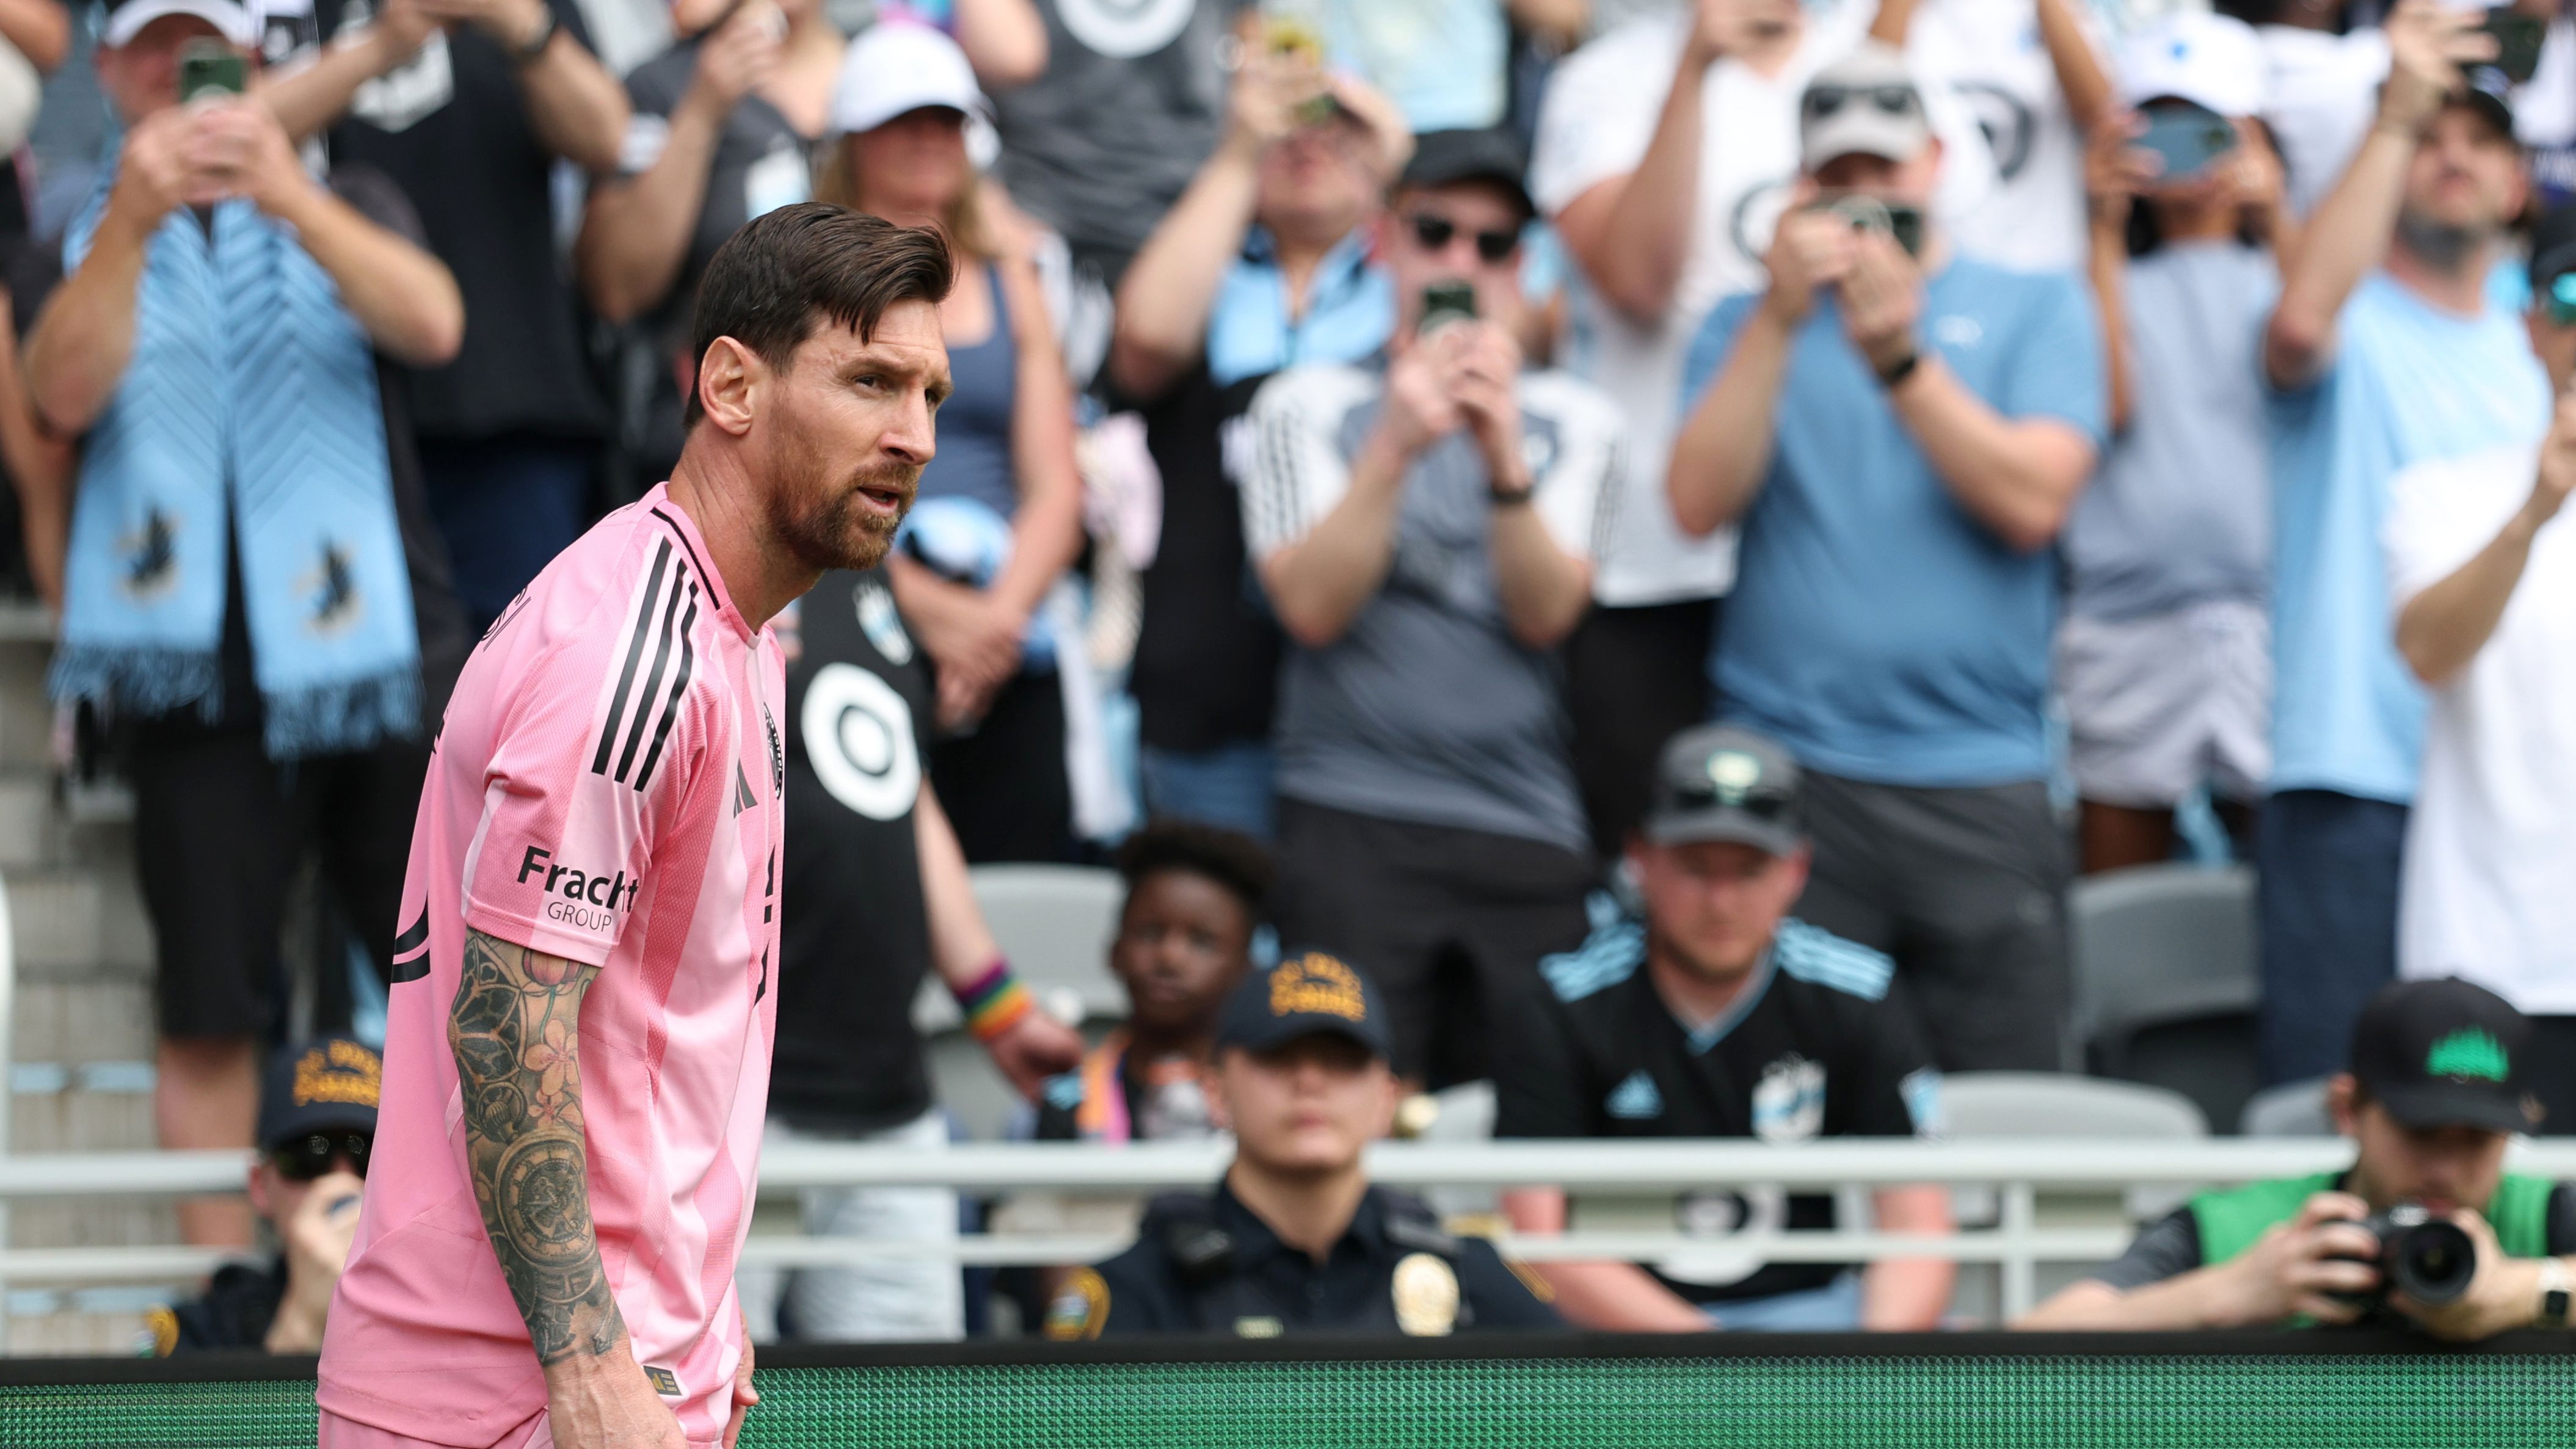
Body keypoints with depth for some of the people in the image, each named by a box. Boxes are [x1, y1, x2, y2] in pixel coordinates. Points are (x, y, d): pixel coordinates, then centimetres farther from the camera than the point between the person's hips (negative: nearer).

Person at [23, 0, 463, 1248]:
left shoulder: (338, 216, 15)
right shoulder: (81, 240, 12)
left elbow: (432, 326, -8)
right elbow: (64, 395, -9)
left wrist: (289, 196, -24)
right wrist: (131, 221, -24)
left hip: (371, 652, 1)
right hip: (200, 667, -1)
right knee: (205, 1013, -6)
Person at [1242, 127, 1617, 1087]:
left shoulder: (1570, 421, 14)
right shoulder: (1309, 408, 10)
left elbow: (1547, 611, -1)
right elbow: (1310, 604, -4)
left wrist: (1504, 457, -17)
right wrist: (1396, 445, -15)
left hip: (1530, 834, 2)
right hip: (1354, 823, -2)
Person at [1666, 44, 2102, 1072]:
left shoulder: (2035, 310, 11)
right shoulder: (1749, 324, 14)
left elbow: (2033, 502, -6)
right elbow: (1699, 503, -3)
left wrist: (1897, 355, -15)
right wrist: (1780, 319, -11)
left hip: (1982, 788, 0)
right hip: (1791, 779, 0)